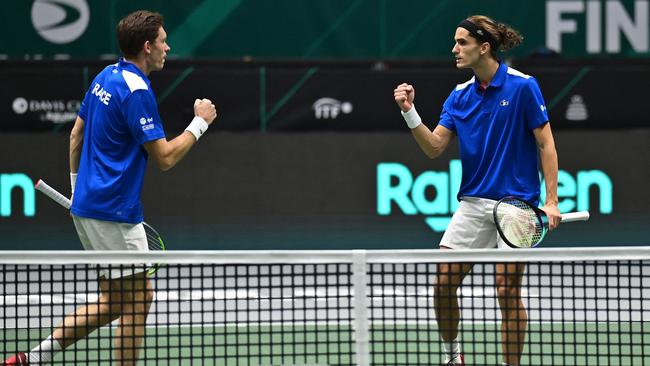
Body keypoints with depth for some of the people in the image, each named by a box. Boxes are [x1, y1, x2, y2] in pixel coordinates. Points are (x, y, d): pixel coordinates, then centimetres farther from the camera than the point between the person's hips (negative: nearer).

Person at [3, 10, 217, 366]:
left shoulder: (106, 76, 11)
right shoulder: (136, 91, -18)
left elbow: (76, 133, 20)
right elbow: (165, 157, -17)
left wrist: (77, 187, 26)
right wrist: (200, 122, -5)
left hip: (88, 205, 10)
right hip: (114, 213, -10)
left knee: (111, 302, 13)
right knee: (135, 303, -2)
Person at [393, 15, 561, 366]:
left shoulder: (522, 86, -8)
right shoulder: (459, 95, 7)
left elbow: (545, 144, -6)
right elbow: (434, 147, 4)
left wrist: (551, 201, -12)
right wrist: (409, 112, -11)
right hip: (473, 202, 5)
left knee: (507, 289, -5)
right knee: (443, 281, -1)